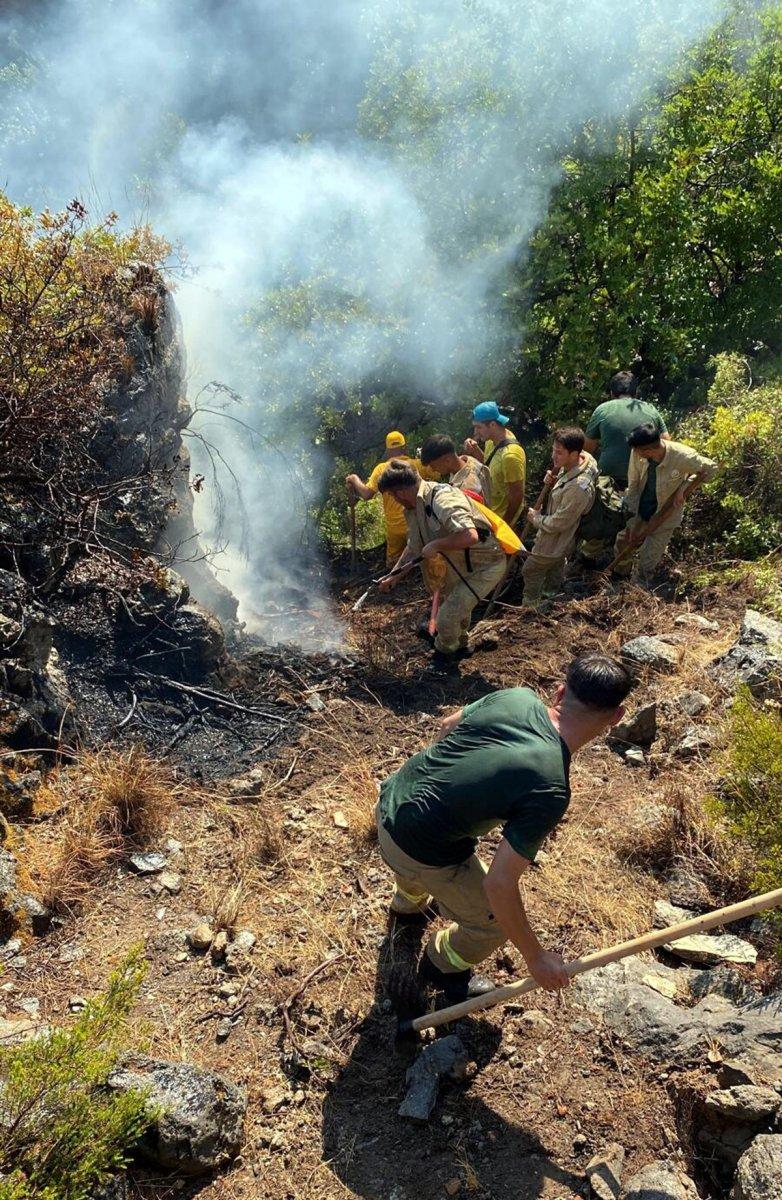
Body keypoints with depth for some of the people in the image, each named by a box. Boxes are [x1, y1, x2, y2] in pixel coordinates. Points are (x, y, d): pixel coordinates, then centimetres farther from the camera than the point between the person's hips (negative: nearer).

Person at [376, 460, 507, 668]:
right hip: (460, 565, 10)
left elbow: (470, 536, -45)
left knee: (447, 617, -10)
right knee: (454, 605, 28)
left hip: (486, 565, -10)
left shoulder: (443, 500, -32)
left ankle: (444, 653, 19)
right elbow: (414, 547, 14)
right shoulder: (413, 508, 0)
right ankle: (459, 647, 52)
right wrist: (394, 576, 10)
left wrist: (435, 545, -32)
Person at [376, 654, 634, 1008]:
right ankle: (440, 968, 47)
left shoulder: (515, 697, -11)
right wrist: (536, 957, -13)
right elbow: (499, 885, -27)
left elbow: (447, 726, 8)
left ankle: (408, 905, 73)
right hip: (422, 856, -7)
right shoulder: (550, 792, -29)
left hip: (391, 798, 7)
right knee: (495, 923, 18)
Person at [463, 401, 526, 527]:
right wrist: (475, 450, -9)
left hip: (501, 515, -8)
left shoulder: (510, 455, -33)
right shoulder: (492, 440, -7)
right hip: (489, 509, 8)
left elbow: (517, 496, -26)